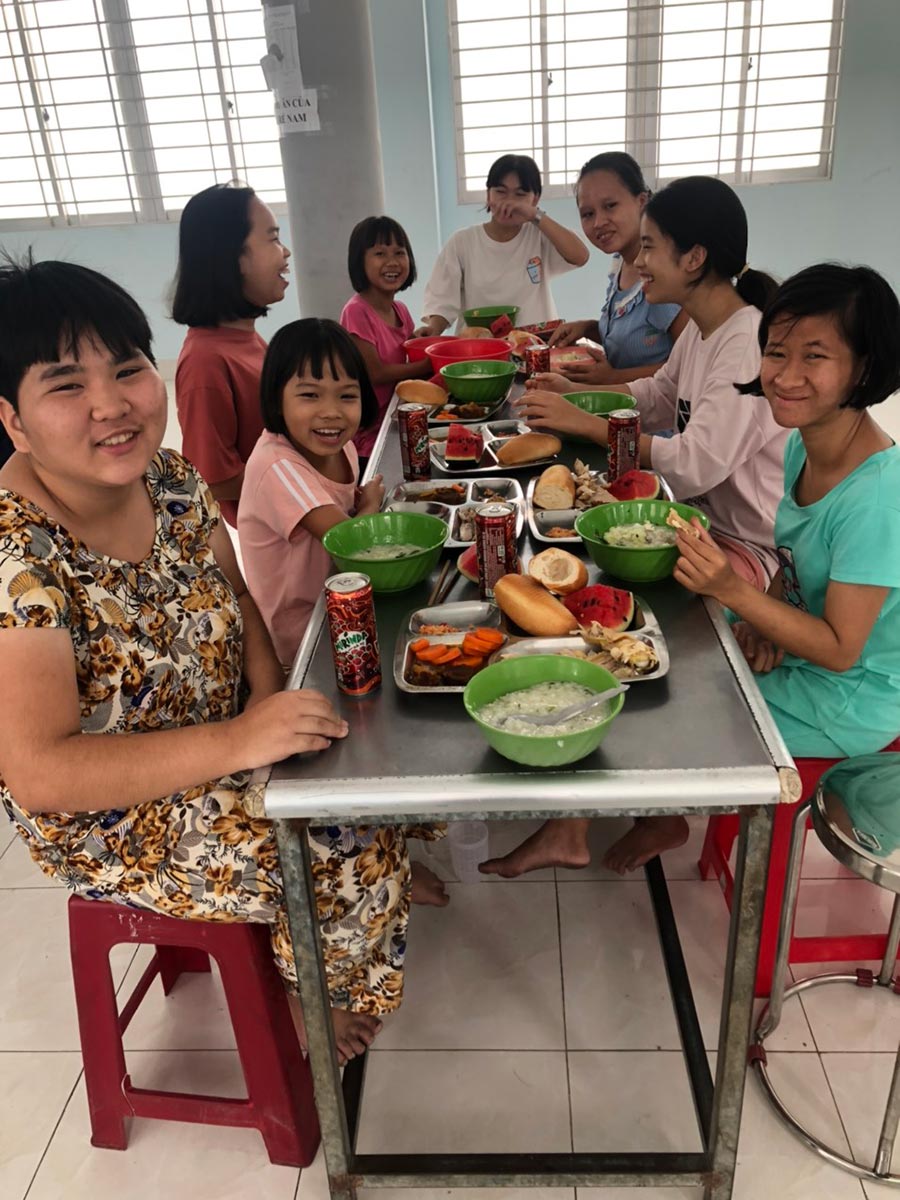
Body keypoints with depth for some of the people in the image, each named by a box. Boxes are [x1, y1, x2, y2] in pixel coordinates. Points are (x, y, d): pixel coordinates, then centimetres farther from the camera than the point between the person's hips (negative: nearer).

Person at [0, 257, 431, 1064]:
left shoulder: (174, 481, -8)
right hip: (111, 821, -6)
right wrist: (240, 740, -36)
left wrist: (271, 704, -13)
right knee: (355, 858, -13)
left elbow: (236, 598, 5)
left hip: (222, 746, 7)